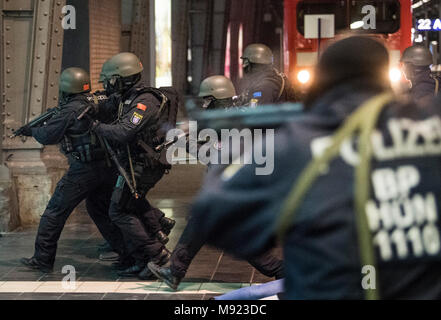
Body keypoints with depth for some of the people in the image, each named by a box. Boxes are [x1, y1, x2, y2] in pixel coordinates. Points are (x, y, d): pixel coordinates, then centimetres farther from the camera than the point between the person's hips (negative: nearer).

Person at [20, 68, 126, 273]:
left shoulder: (71, 110, -11)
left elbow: (48, 136, -7)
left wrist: (31, 131, 12)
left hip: (83, 170, -7)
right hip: (107, 168, 7)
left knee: (55, 212, 3)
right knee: (99, 210, 23)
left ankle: (42, 260, 8)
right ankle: (127, 251, 21)